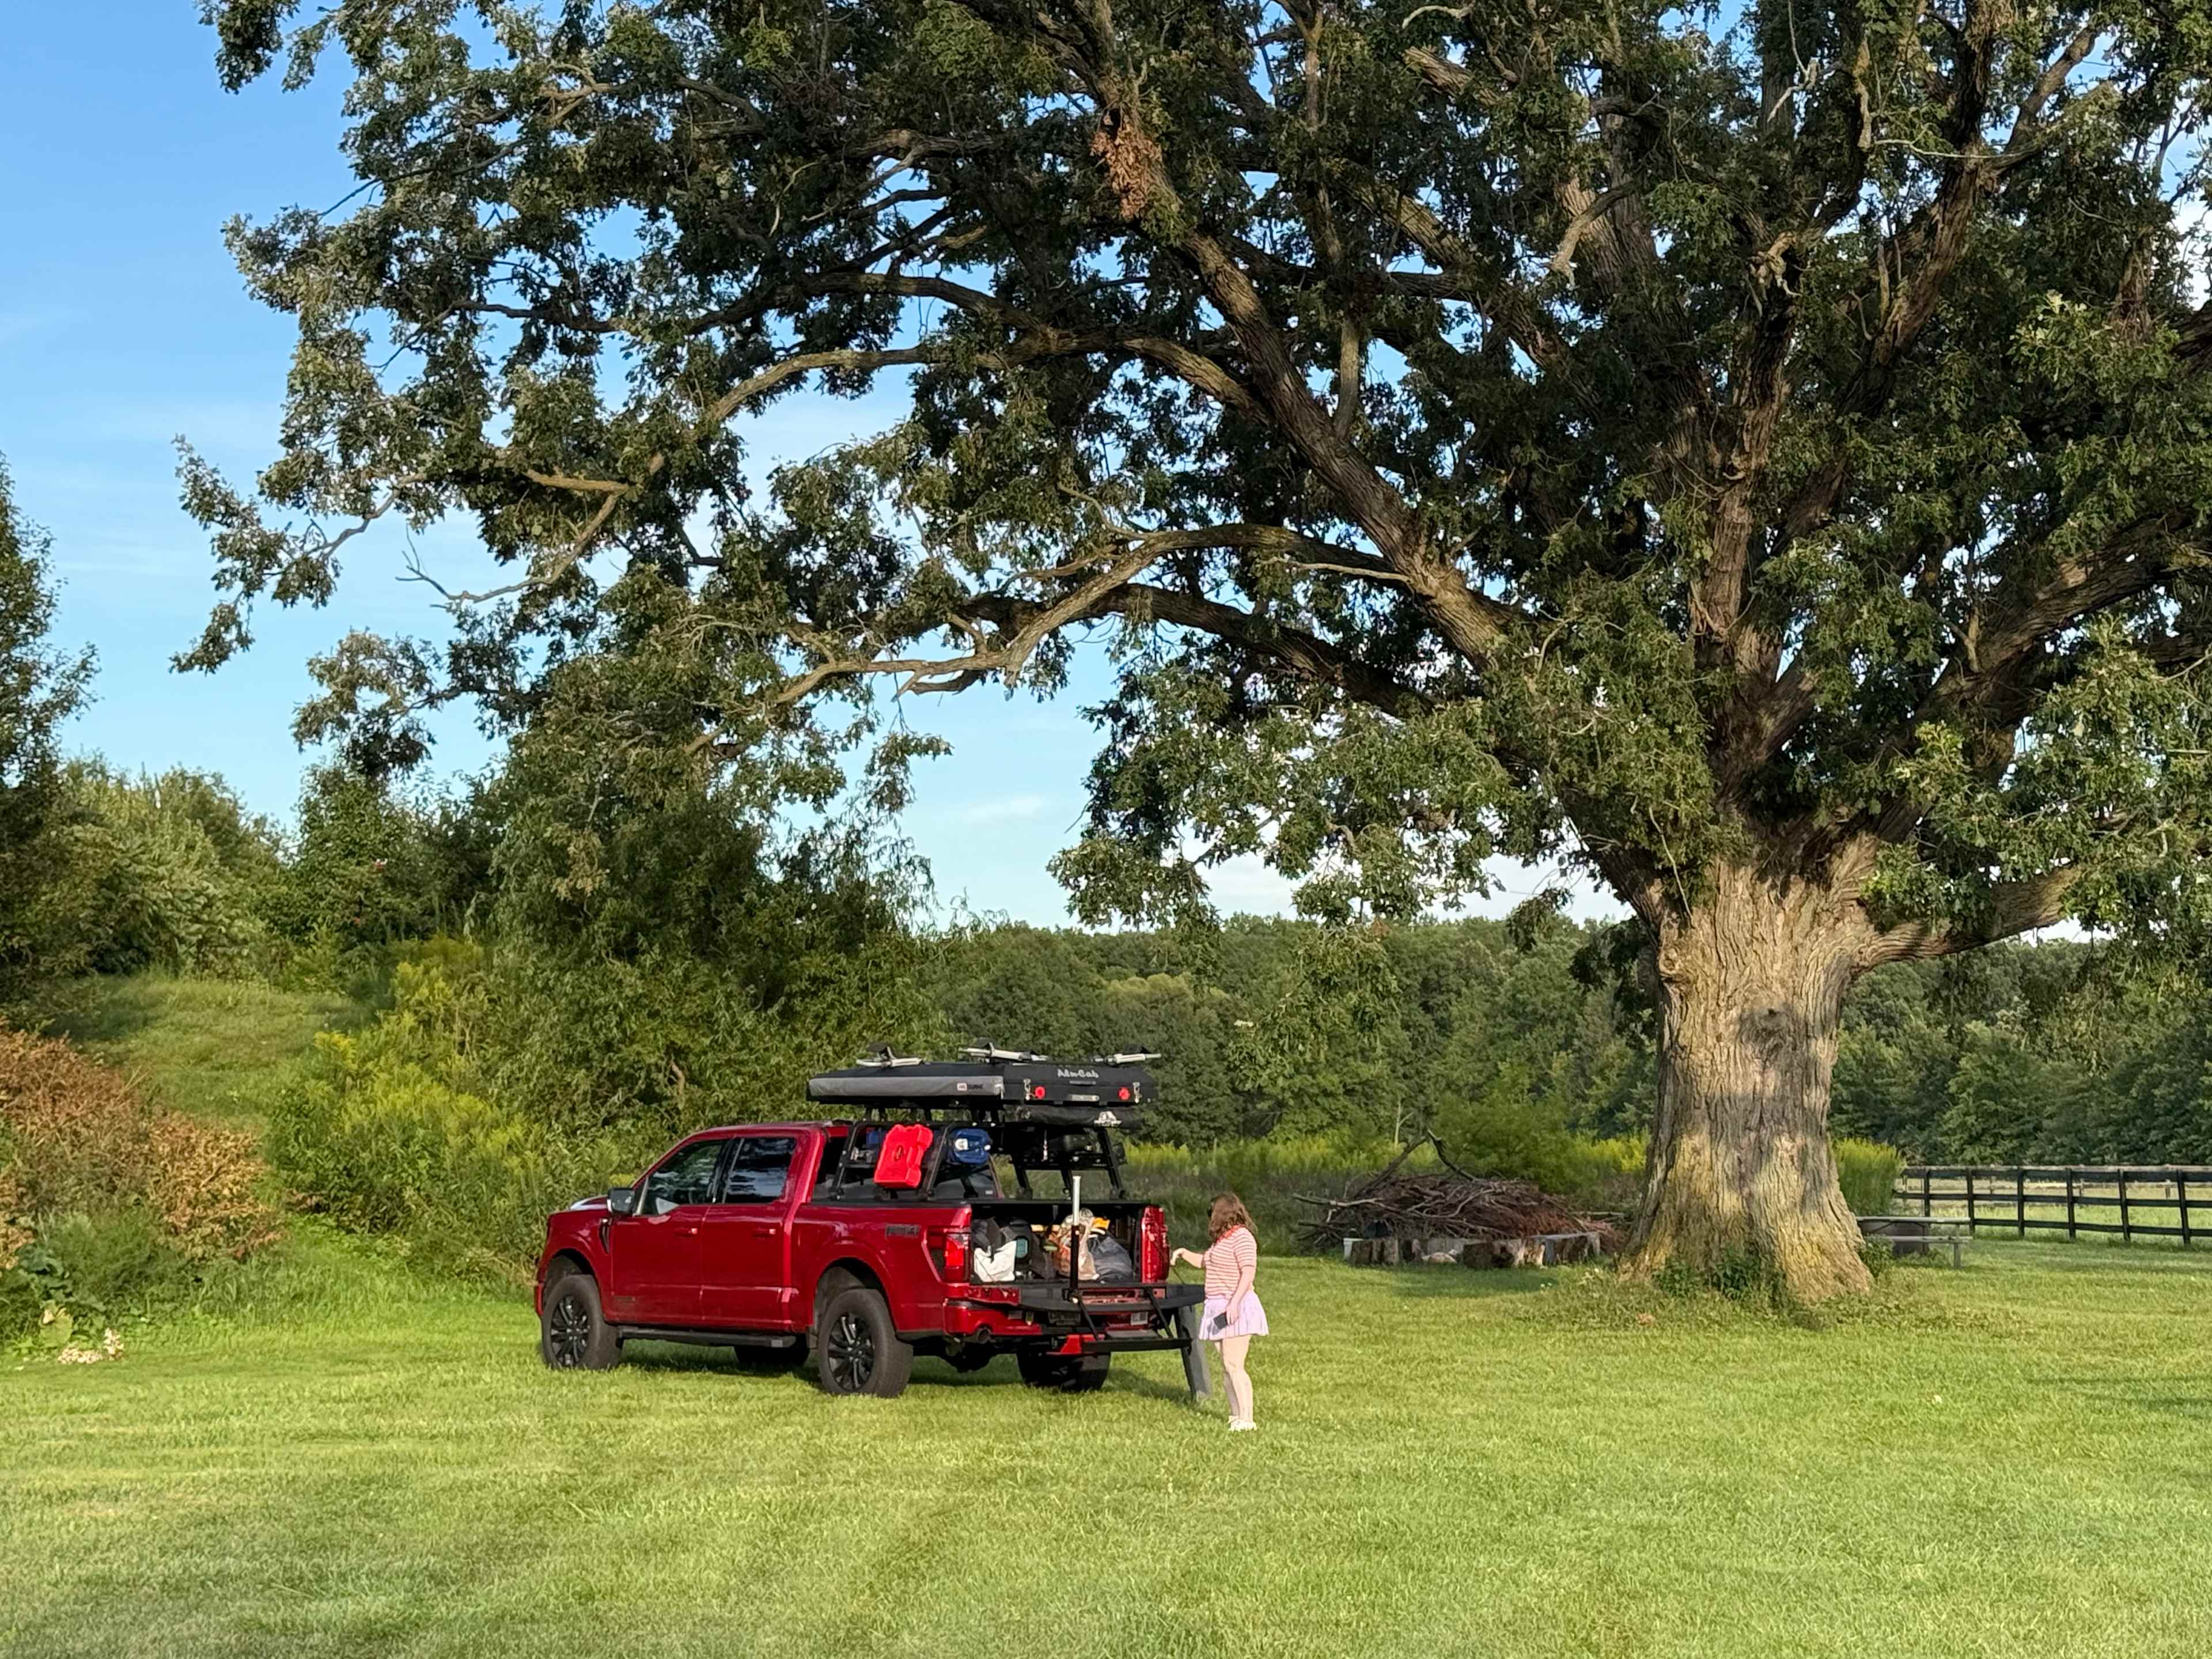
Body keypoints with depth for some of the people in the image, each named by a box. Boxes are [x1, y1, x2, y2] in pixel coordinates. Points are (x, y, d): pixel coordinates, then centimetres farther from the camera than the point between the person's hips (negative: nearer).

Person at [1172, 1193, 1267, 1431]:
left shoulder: (1241, 1237, -12)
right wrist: (1185, 1254, 22)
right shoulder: (1222, 1239, 19)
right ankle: (1236, 1416, 15)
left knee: (1234, 1366, -14)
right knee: (1227, 1367, 10)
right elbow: (1205, 1262, 37)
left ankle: (1246, 1420, -14)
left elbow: (1249, 1272, -21)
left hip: (1237, 1310, -10)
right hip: (1222, 1311, 10)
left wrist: (1235, 1303, -28)